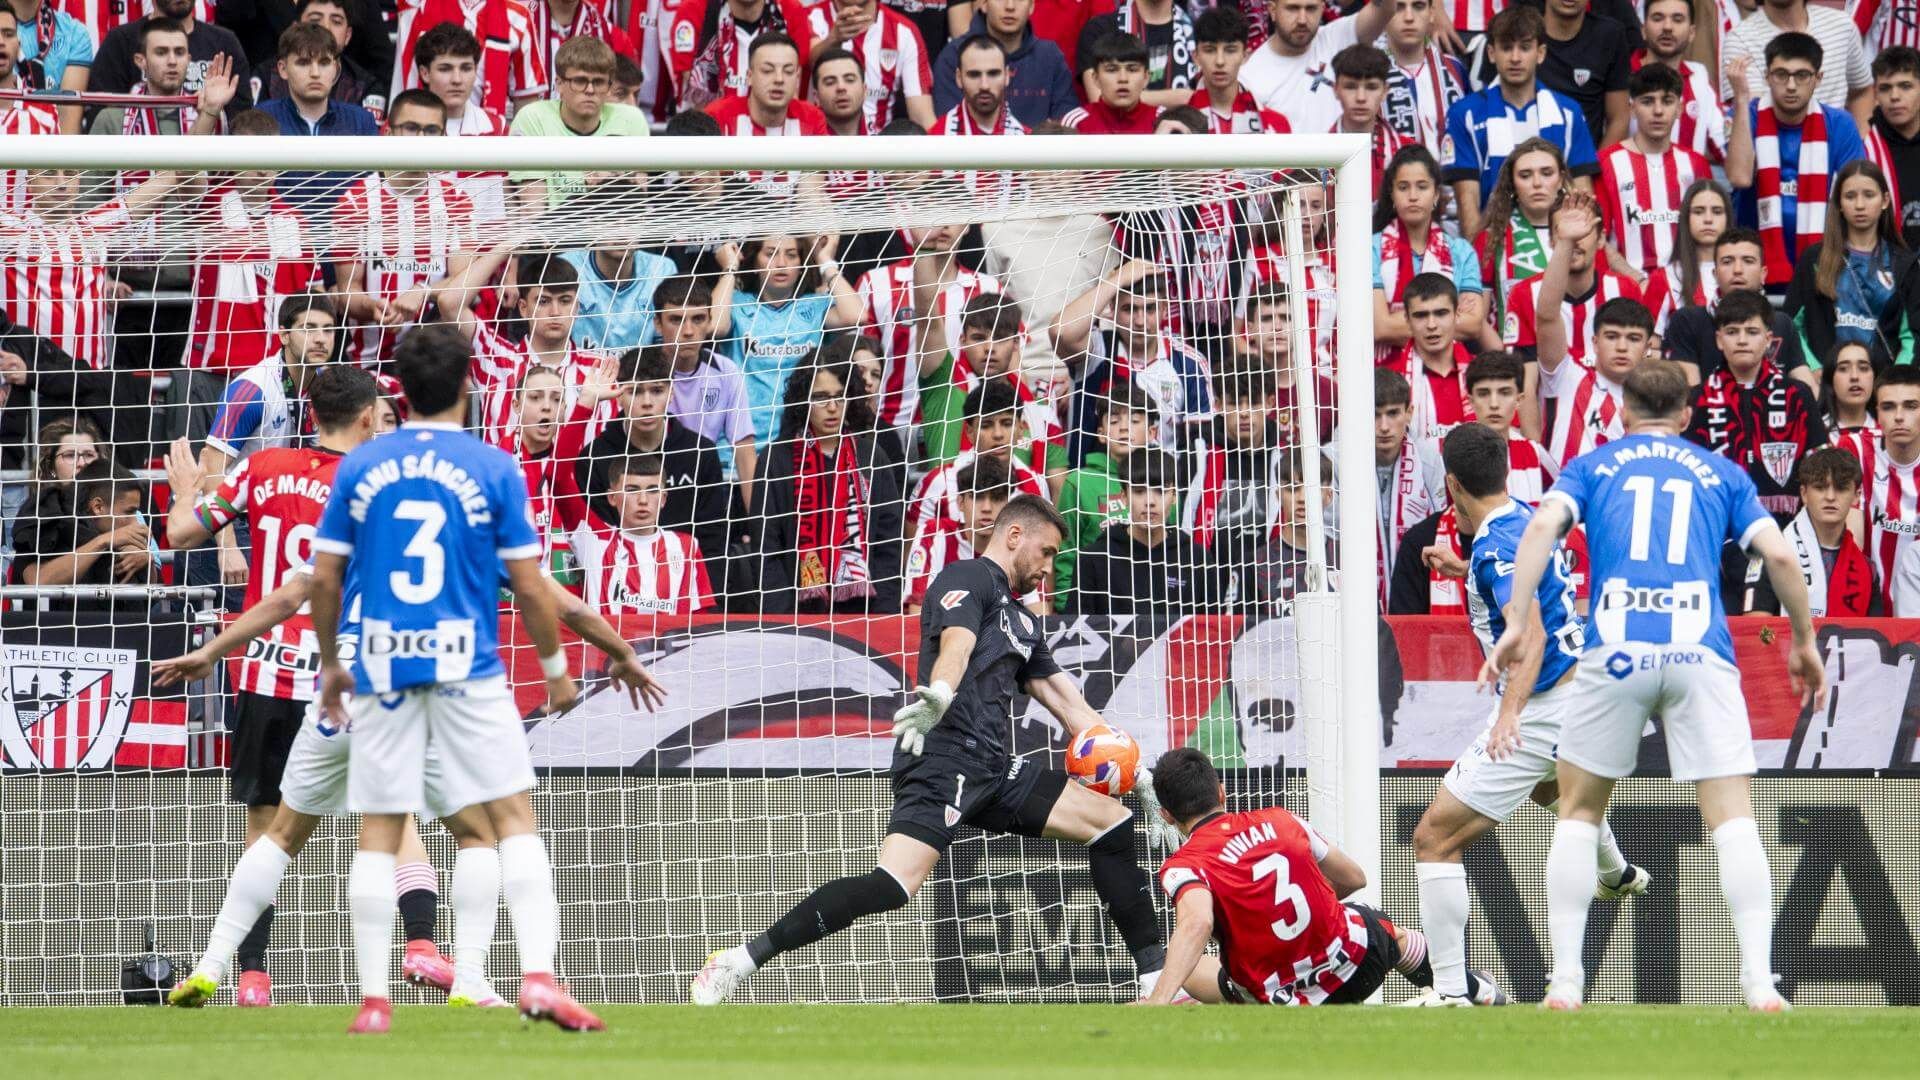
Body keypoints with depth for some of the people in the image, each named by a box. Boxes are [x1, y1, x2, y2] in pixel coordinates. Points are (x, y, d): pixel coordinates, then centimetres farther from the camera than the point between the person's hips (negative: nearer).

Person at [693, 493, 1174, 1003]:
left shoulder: (1022, 621, 28)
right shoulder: (968, 579, 2)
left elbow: (1068, 704, 29)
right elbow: (956, 643, -19)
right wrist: (938, 695, -41)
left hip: (993, 770, 9)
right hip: (945, 756, -9)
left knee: (1113, 822, 6)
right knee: (895, 884, -26)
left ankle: (1155, 977, 12)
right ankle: (742, 960, -23)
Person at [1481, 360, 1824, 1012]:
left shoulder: (1592, 467, 18)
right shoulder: (1722, 474, 19)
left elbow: (1544, 525, -1)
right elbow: (1779, 554, 9)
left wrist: (1516, 626, -5)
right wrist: (1805, 645, 21)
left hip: (1614, 651, 0)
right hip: (1700, 652, 0)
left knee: (1578, 813, 15)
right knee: (1733, 819, 0)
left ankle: (1565, 981, 6)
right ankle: (1759, 981, -12)